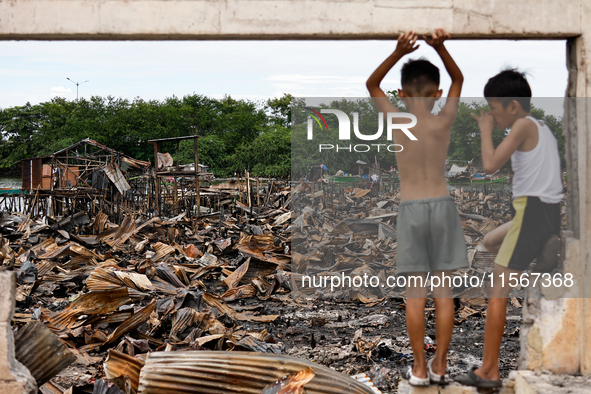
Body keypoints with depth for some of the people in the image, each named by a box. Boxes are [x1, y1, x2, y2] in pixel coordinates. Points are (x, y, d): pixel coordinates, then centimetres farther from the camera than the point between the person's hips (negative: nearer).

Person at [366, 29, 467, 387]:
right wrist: (440, 47, 0)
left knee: (416, 293, 3)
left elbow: (372, 84, 10)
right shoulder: (444, 122, -3)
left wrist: (399, 52, -2)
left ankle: (420, 367, 8)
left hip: (411, 209, -1)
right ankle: (440, 365, 11)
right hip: (443, 206, 1)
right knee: (444, 291, 6)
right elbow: (459, 80, 13)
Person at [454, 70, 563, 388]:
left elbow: (490, 165, -17)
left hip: (532, 211, -9)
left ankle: (488, 371, -5)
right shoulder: (542, 128, 18)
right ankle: (544, 251, 11)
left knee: (496, 293, -6)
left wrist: (486, 131, -4)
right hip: (551, 213, 9)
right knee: (491, 241, 32)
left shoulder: (523, 126, -9)